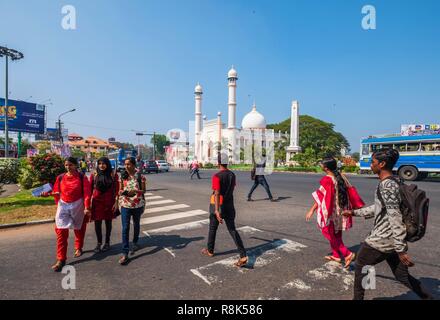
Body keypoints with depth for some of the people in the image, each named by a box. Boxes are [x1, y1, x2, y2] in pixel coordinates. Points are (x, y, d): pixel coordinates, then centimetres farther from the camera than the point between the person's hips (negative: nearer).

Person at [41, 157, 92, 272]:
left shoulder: (82, 178, -7)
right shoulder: (60, 177, 1)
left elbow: (86, 193, -11)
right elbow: (57, 192, 10)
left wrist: (87, 207, -17)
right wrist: (58, 204, 2)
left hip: (78, 205, -1)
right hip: (63, 205, 2)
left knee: (79, 228, 16)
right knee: (61, 231, -5)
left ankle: (78, 248, 40)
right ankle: (61, 259, 2)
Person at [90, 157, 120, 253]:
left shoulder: (113, 175, -3)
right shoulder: (94, 175, 0)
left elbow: (116, 190, -3)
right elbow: (90, 190, 3)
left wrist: (116, 202, -7)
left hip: (109, 202, -1)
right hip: (97, 202, 1)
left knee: (108, 222, 10)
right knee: (97, 223, 4)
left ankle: (107, 243, 26)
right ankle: (99, 243, 23)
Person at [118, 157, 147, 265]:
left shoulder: (140, 176, -8)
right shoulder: (122, 176, 1)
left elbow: (143, 191, -5)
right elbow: (120, 189, 9)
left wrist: (135, 191, -24)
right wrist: (122, 192, -14)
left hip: (138, 205, -1)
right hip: (125, 205, 1)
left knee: (136, 225, 19)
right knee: (125, 228, -5)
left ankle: (135, 243, 44)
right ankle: (125, 253, -1)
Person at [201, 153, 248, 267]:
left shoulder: (217, 176, -17)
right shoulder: (232, 175, 4)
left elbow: (217, 194, -27)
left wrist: (216, 211, -32)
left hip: (219, 206, -5)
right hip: (230, 206, 5)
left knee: (212, 229, 16)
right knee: (232, 230, 6)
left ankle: (210, 251, 35)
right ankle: (243, 256, -3)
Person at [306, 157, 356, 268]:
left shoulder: (327, 180, -20)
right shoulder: (341, 177, 1)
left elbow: (320, 197, -20)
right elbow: (348, 192, 7)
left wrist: (312, 210, -14)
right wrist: (348, 209, 18)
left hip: (330, 211, -8)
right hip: (340, 210, 8)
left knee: (329, 233, 8)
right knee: (336, 234, 19)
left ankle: (347, 254, 3)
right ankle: (336, 255, 30)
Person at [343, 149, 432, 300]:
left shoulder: (387, 186, -21)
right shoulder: (391, 183, 10)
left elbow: (395, 219, -25)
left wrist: (401, 250, -24)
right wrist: (355, 212, 24)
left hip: (381, 240, -8)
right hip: (392, 240, 9)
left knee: (360, 265, 12)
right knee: (402, 275, 21)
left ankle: (358, 298, 28)